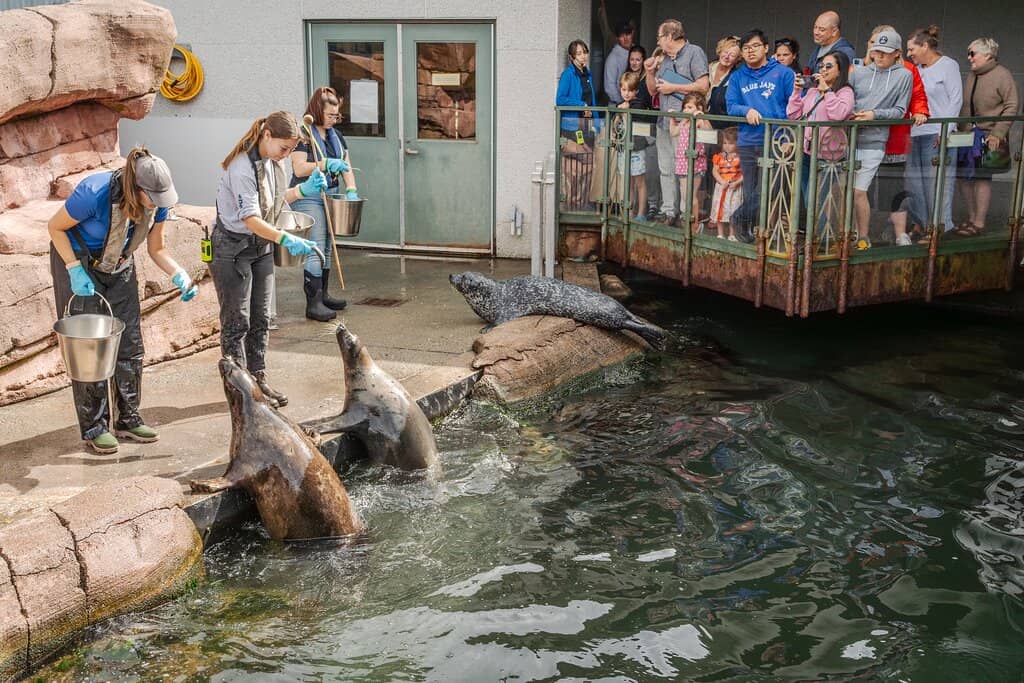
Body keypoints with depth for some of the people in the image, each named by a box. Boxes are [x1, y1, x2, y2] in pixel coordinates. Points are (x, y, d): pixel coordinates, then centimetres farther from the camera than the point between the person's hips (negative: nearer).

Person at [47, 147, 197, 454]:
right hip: (79, 264, -5)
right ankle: (94, 428, 2)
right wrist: (75, 270, -24)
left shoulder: (157, 203, -17)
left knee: (130, 345, 4)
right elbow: (55, 227, -17)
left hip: (120, 268, 5)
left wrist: (180, 276, -20)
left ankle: (128, 419, 15)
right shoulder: (94, 193, -33)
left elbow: (157, 249, -3)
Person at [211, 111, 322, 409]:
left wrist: (304, 190, 1)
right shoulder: (242, 168, -24)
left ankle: (258, 381, 20)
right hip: (233, 248, -8)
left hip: (261, 247, 8)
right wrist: (286, 240, -37)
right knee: (236, 322, 0)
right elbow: (251, 219, -28)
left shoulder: (271, 161, 3)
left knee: (260, 319, 11)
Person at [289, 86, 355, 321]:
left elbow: (346, 167, 10)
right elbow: (299, 169, -17)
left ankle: (322, 295, 23)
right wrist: (326, 164, -27)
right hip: (308, 198, -8)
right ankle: (313, 303, -9)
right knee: (315, 250, -11)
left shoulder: (335, 136, 13)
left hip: (330, 196, 8)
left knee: (327, 248, 13)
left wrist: (351, 190, -6)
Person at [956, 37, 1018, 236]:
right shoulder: (971, 76, 17)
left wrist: (998, 133, -17)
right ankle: (971, 218, 18)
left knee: (982, 177, -7)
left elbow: (1012, 106, -10)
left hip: (989, 136, -7)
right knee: (965, 177, 6)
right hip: (968, 135, 7)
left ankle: (979, 223, -2)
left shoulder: (1002, 75, -6)